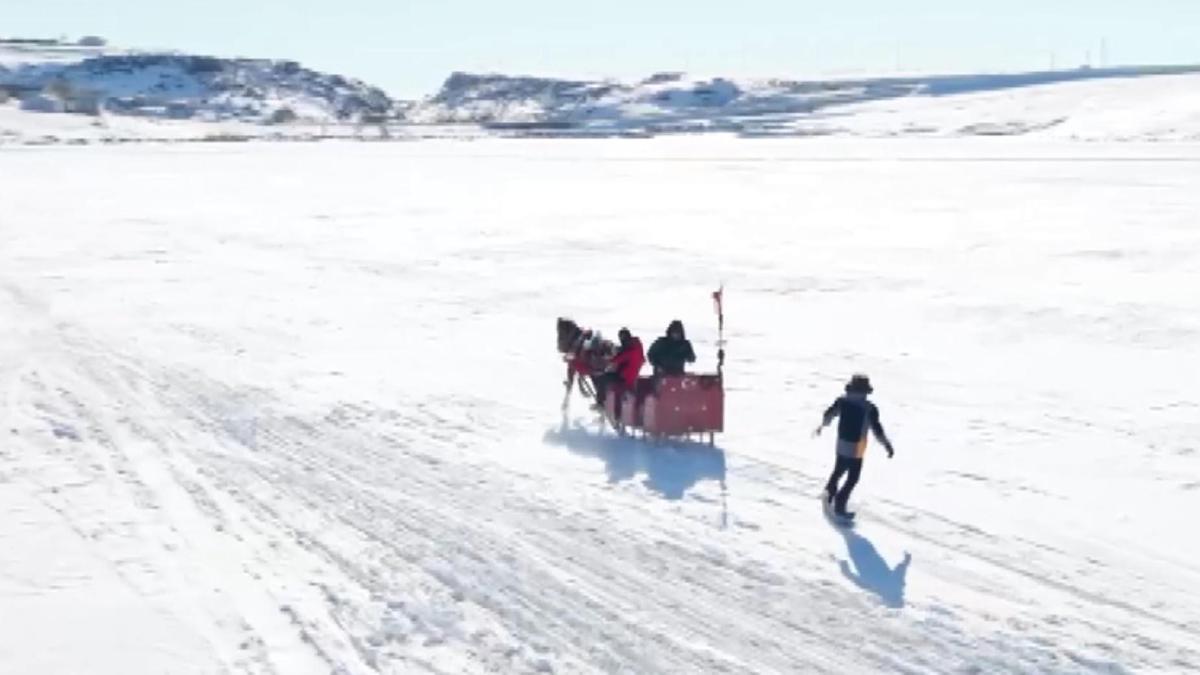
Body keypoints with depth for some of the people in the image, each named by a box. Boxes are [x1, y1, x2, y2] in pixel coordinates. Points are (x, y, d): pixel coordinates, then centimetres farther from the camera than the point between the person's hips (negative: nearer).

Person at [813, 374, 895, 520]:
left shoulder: (842, 401, -4)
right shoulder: (869, 408, -18)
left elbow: (829, 414, 12)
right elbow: (877, 429, -18)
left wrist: (822, 426, 32)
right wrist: (888, 445, -8)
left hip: (841, 444, 5)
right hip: (856, 449, -5)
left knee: (839, 470, 27)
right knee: (852, 478, 8)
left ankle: (829, 494, 40)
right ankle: (839, 505, 7)